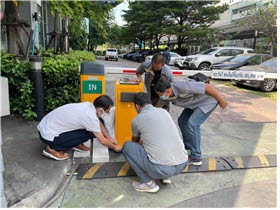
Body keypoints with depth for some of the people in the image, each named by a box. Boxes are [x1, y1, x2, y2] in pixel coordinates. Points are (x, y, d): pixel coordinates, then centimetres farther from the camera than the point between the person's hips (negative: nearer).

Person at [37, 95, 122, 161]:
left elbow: (99, 124, 17)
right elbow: (102, 140, -13)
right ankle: (53, 149, -6)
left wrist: (110, 138, 21)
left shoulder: (89, 105, 0)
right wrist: (114, 147, 5)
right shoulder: (90, 117, -24)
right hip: (48, 136, -8)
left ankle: (76, 144, 18)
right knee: (88, 134, -12)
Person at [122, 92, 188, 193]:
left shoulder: (137, 120, 1)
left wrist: (141, 142, 51)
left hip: (161, 169, -6)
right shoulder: (163, 111, 15)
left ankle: (149, 183, 8)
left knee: (127, 146, 10)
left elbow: (135, 140, 26)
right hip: (183, 164, 6)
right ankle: (166, 176, 20)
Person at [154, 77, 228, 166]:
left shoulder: (183, 86, -36)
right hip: (196, 103, 8)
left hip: (209, 100, -8)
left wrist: (221, 100, -17)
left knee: (192, 123, -20)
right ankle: (188, 147, 29)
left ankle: (196, 157, -9)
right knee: (182, 121, 9)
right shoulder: (167, 94, -13)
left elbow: (207, 87, -27)